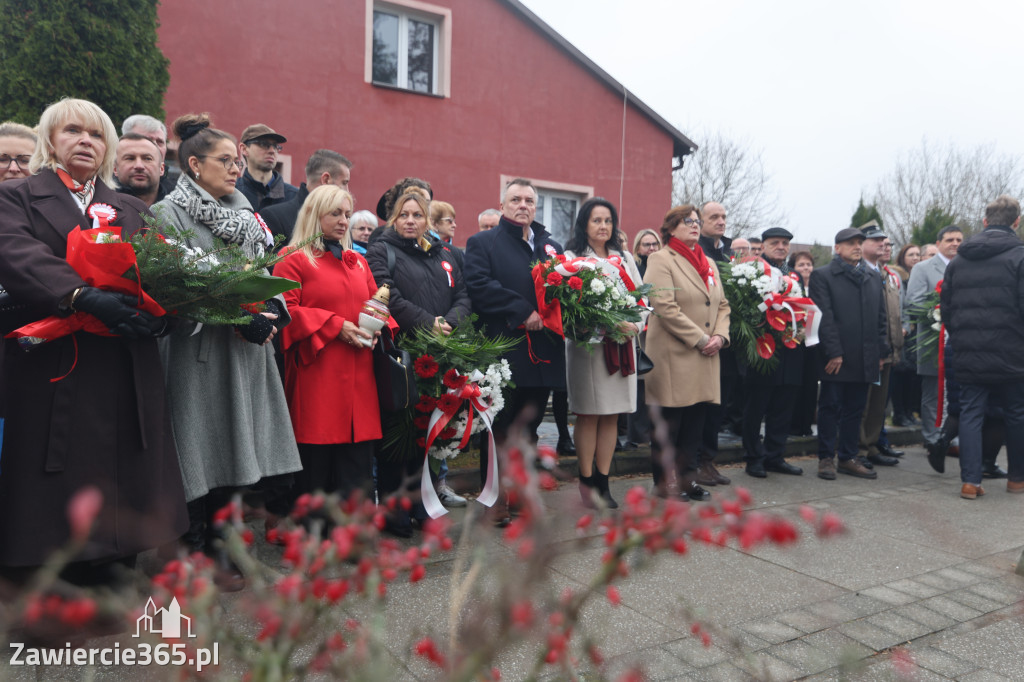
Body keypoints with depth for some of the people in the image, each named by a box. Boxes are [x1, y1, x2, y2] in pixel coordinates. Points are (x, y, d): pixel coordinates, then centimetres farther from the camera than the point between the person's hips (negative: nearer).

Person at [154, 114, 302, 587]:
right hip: (198, 349, -6)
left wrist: (270, 310, -5)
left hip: (246, 349, 6)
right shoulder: (168, 213, -3)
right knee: (200, 448, -2)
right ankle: (193, 552, 13)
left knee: (233, 448, 9)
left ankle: (218, 545, 23)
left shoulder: (244, 214, 17)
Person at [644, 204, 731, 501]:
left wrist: (720, 335, -1)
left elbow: (722, 304, 18)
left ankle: (687, 478, 21)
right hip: (674, 356, -7)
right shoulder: (661, 260, -5)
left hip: (705, 359, 7)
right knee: (669, 423, 1)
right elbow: (666, 307, -15)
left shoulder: (709, 263, 19)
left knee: (695, 421, 9)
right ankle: (664, 483, 13)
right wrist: (700, 339, -14)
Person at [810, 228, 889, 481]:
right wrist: (834, 352, -15)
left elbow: (881, 316, 17)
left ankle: (848, 458, 19)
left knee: (855, 409, 10)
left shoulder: (874, 279, 17)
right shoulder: (822, 276, -1)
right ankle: (826, 458, 11)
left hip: (864, 359, 5)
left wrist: (881, 351, 9)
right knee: (830, 408, 2)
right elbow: (824, 317, -9)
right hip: (835, 358, -5)